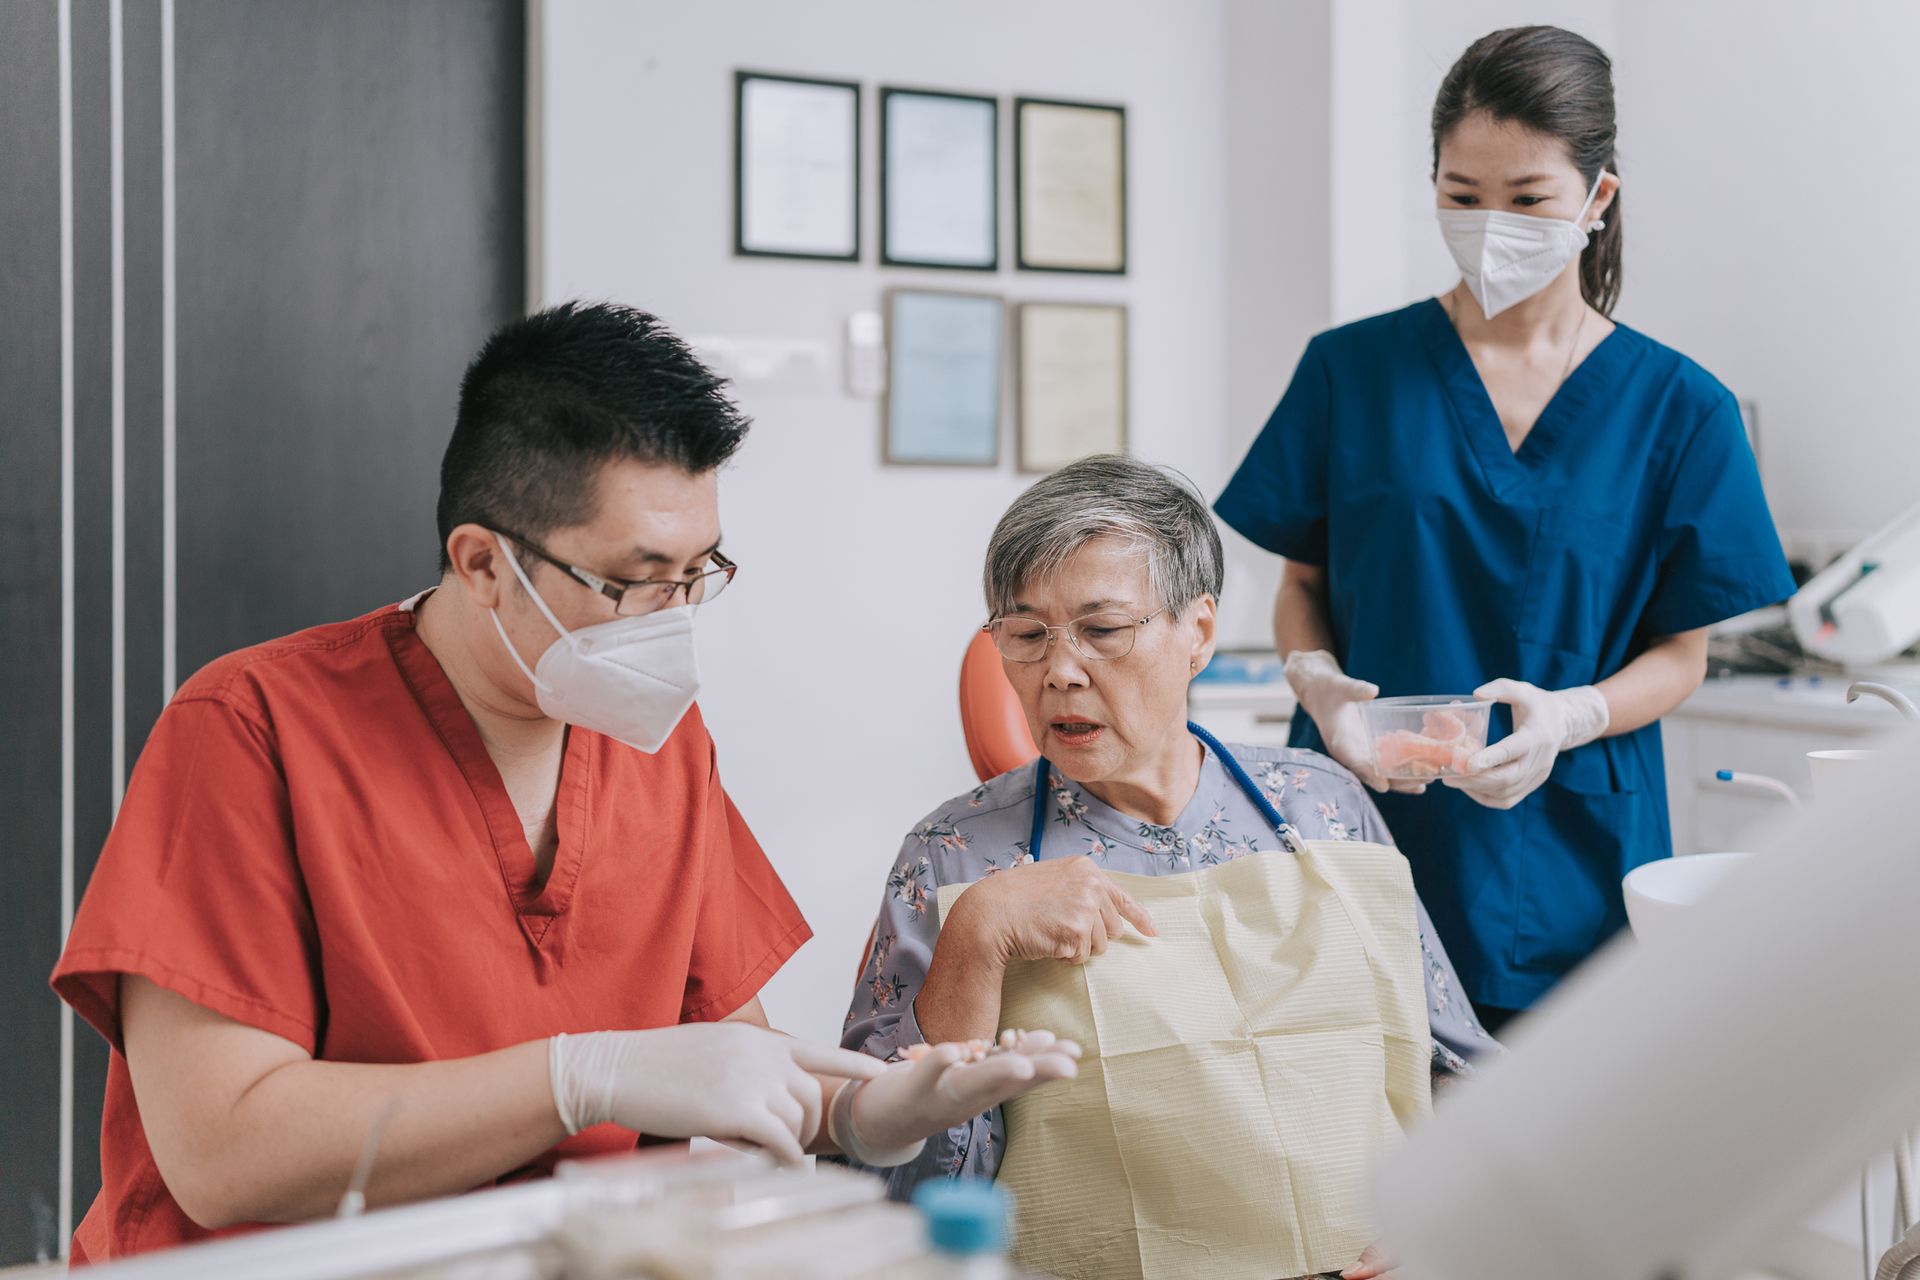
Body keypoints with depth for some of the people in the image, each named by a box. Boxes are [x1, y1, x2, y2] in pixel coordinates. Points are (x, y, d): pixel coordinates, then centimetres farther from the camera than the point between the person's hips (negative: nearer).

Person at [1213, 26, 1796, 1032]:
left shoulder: (1678, 410, 1)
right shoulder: (1352, 370, 3)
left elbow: (1680, 652, 4)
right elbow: (1302, 586, 8)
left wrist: (1567, 716, -16)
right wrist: (1319, 682, -13)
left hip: (1566, 865, 0)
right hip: (1364, 834, 0)